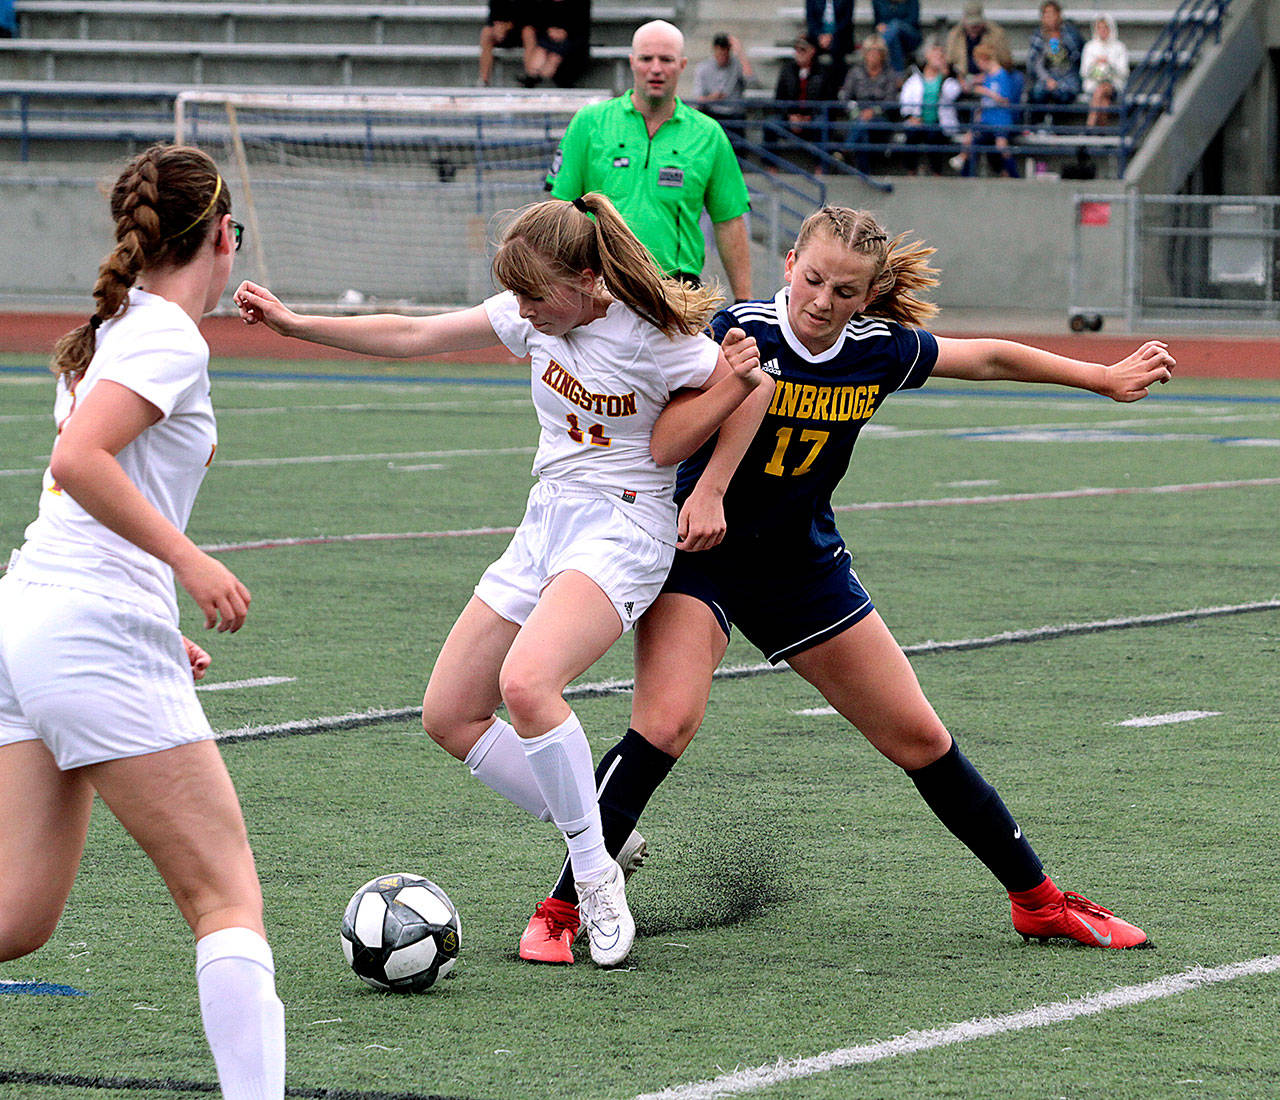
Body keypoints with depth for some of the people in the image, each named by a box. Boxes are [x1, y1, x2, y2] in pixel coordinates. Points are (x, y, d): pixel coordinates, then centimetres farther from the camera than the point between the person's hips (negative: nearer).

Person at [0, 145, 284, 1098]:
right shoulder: (169, 336, -8)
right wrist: (190, 562, -20)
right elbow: (79, 460, -22)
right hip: (99, 638, -9)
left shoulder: (111, 328, 19)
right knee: (229, 895, -4)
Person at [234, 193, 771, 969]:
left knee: (526, 682, -32)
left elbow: (753, 385, -1)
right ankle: (599, 841, 13)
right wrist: (295, 324, 5)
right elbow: (413, 337, 8)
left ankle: (596, 875, -17)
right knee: (449, 716, 3)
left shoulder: (656, 340, -17)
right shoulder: (535, 315, 1)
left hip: (622, 527, -8)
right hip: (546, 525, 8)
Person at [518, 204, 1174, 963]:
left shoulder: (879, 351, -7)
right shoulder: (746, 329, -22)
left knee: (920, 738, 7)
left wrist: (1106, 379, 17)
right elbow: (750, 383, -44)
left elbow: (990, 359, 8)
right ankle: (561, 912, -18)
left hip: (805, 566, 4)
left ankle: (1039, 901, 20)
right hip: (699, 556, -4)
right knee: (665, 725, -26)